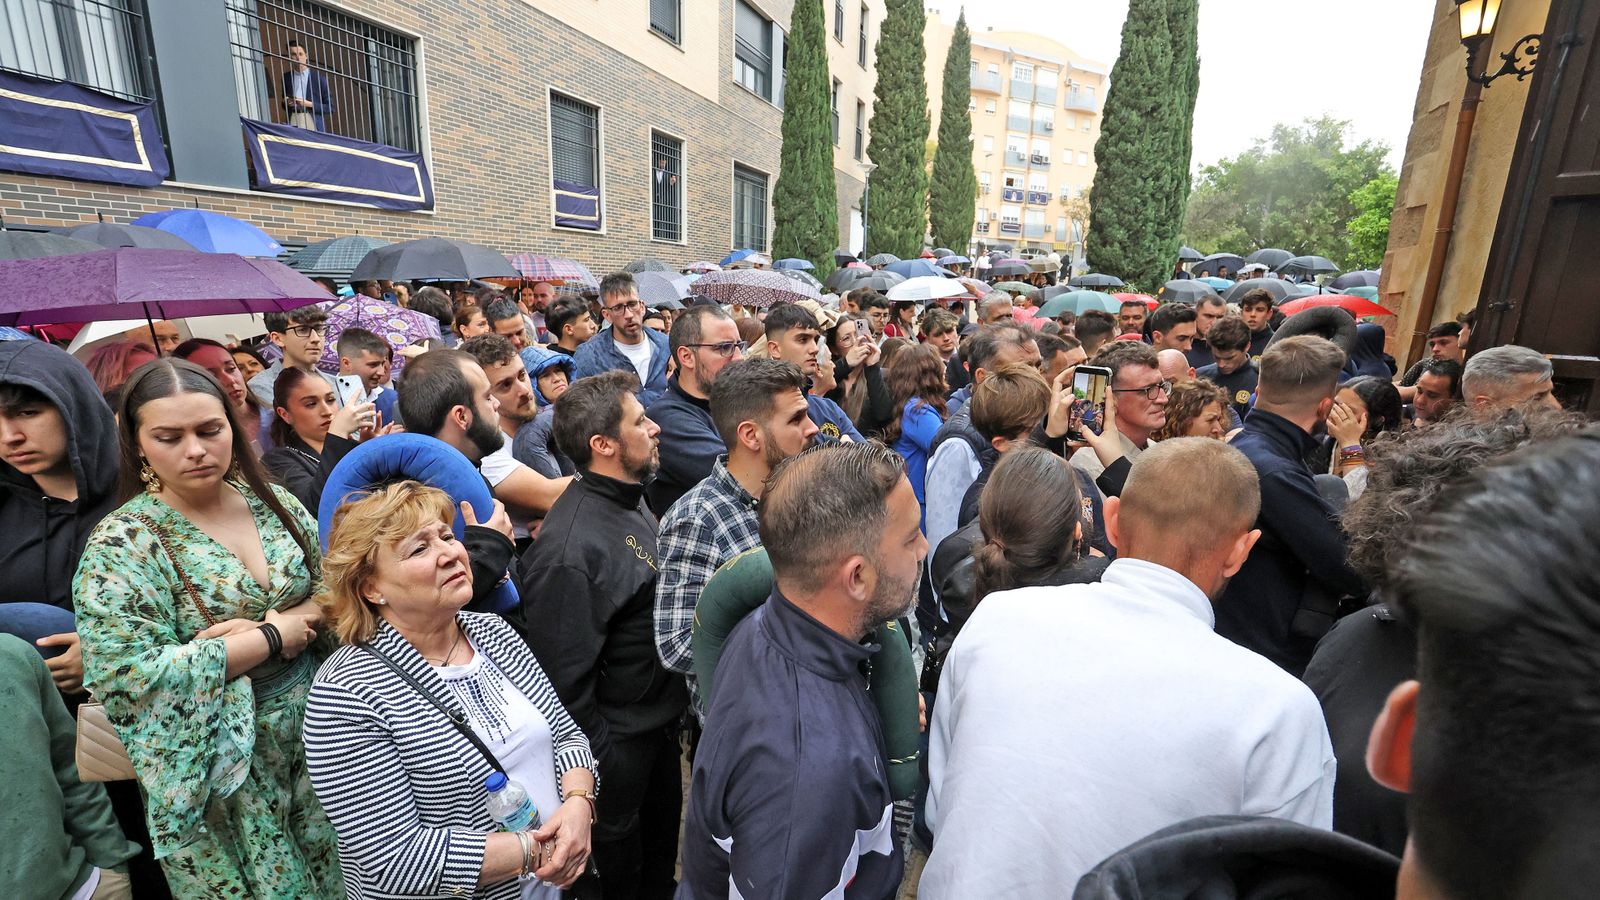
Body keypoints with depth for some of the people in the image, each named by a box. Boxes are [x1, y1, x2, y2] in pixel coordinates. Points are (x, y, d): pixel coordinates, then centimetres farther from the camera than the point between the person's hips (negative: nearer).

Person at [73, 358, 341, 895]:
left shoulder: (275, 503, 0)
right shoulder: (120, 546, -13)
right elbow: (125, 676, -20)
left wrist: (301, 619, -17)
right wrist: (271, 637, -20)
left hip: (318, 731, 4)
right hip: (219, 766, -4)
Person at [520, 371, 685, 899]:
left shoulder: (630, 500, -2)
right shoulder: (569, 552, -31)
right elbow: (565, 682, -25)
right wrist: (599, 767, -15)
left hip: (662, 720, 8)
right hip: (620, 742, -8)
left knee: (663, 843, 30)